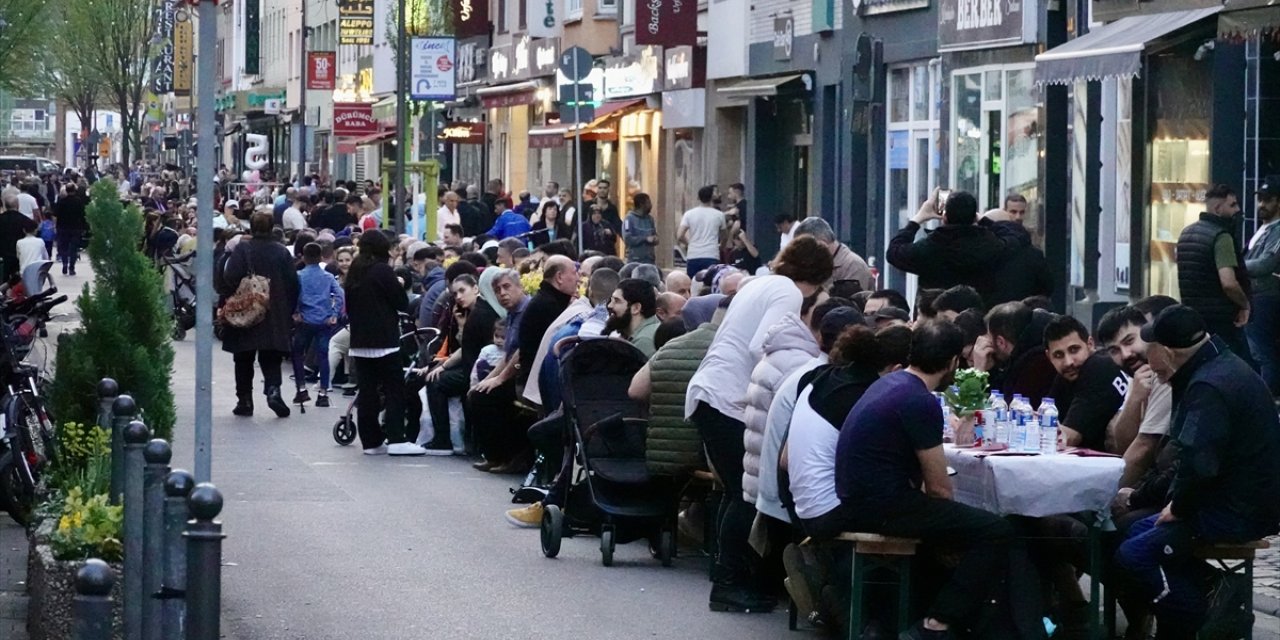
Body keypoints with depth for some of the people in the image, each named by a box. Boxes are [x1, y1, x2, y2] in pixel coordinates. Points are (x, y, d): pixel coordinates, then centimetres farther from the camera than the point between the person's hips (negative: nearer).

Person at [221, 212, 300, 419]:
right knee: (271, 359, 6)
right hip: (276, 318, 2)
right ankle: (273, 390, -18)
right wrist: (289, 312, 10)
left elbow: (230, 279, -15)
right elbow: (293, 284, 2)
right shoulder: (282, 252, 0)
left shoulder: (242, 250, -8)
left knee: (244, 360, 10)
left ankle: (244, 400, 11)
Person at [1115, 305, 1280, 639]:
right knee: (1140, 532, 20)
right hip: (1245, 500, 11)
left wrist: (1178, 506, -15)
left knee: (1133, 556, -17)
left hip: (1238, 513, -11)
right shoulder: (1221, 366, 13)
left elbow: (1198, 464, -31)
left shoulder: (1210, 387, -21)